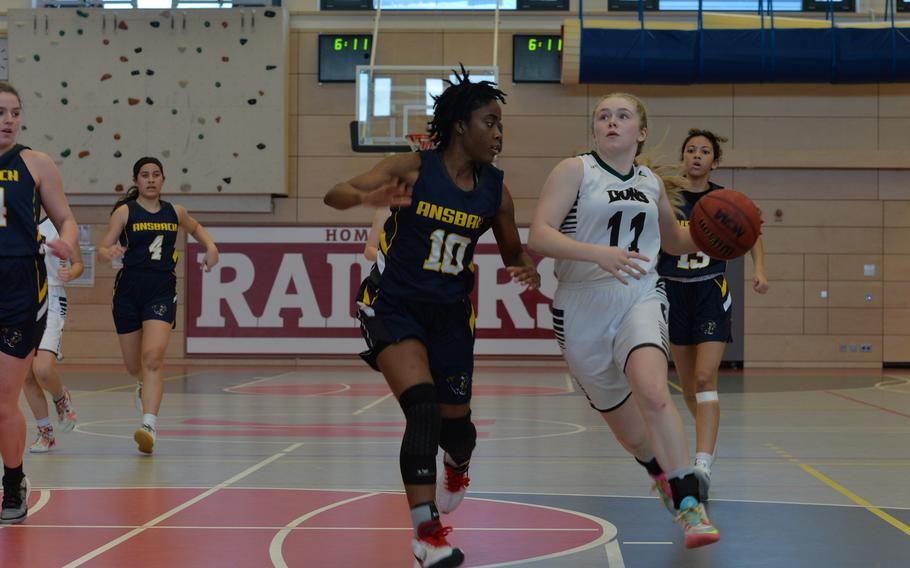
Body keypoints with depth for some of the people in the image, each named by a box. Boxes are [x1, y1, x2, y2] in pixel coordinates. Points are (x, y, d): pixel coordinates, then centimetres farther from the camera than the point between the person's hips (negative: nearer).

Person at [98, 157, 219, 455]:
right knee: (134, 367, 11)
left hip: (162, 290, 0)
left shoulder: (174, 211, 9)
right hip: (129, 290, 0)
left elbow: (195, 227, 30)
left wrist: (211, 246, 12)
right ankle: (145, 384, 48)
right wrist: (109, 252, -27)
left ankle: (149, 425, -26)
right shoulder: (124, 212, 0)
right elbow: (102, 249, -4)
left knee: (152, 358, -20)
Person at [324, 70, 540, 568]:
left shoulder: (495, 191, -1)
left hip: (450, 313, 4)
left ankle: (457, 468, 50)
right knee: (423, 407, -23)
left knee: (455, 421, 10)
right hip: (394, 304, -4)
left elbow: (513, 253, 13)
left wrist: (527, 270, -12)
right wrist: (367, 197, -43)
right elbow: (334, 195, -20)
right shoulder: (414, 169, -13)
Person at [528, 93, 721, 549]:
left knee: (652, 392, -29)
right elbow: (538, 237, -15)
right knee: (623, 422, 11)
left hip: (640, 299, 1)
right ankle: (664, 473, 44)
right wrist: (598, 253, -30)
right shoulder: (574, 170, -2)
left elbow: (673, 239, 29)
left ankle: (690, 507, -24)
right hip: (583, 307, -1)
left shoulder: (651, 183, 12)